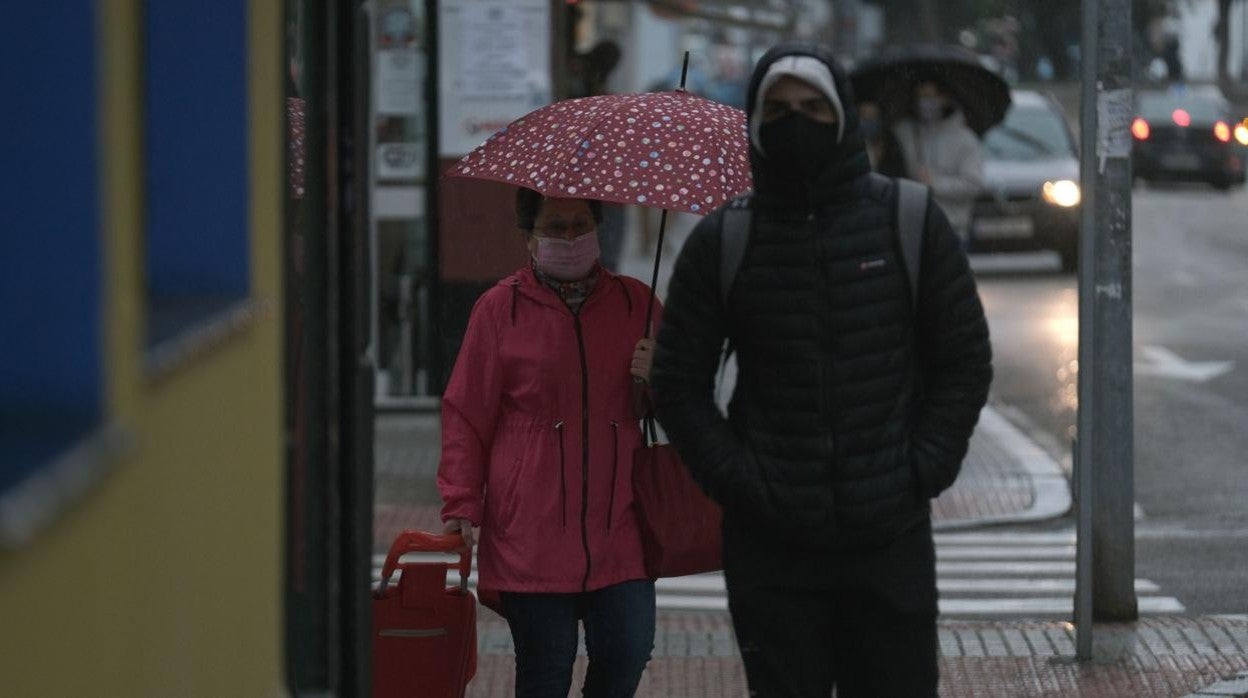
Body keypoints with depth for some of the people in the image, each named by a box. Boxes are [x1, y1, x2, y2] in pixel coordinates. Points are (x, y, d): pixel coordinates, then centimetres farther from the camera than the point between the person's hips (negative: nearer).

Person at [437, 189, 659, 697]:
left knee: (627, 654, -3)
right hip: (531, 534, -2)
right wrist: (461, 505, -3)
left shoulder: (635, 303, 11)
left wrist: (659, 379, -3)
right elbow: (466, 417, 4)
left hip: (617, 527, 2)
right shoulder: (499, 308, 4)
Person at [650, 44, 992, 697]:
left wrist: (922, 472, -3)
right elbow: (678, 383, 7)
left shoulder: (911, 222, 3)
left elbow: (966, 362, 7)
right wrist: (737, 481, -5)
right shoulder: (721, 243, 3)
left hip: (891, 539, 0)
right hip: (770, 545, 0)